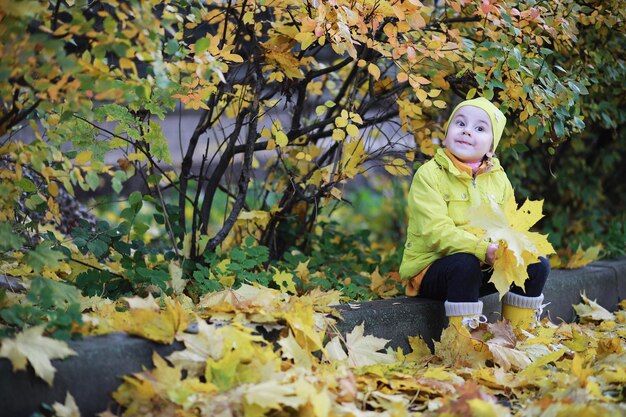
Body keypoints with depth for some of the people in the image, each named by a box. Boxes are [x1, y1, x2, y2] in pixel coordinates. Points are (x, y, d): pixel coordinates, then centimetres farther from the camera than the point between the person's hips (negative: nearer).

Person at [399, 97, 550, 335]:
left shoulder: (498, 179, 8)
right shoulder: (429, 175, -11)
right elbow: (436, 231, -22)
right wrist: (482, 248, -33)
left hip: (485, 266, 6)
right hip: (430, 269, -6)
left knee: (537, 265, -7)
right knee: (465, 264, -36)